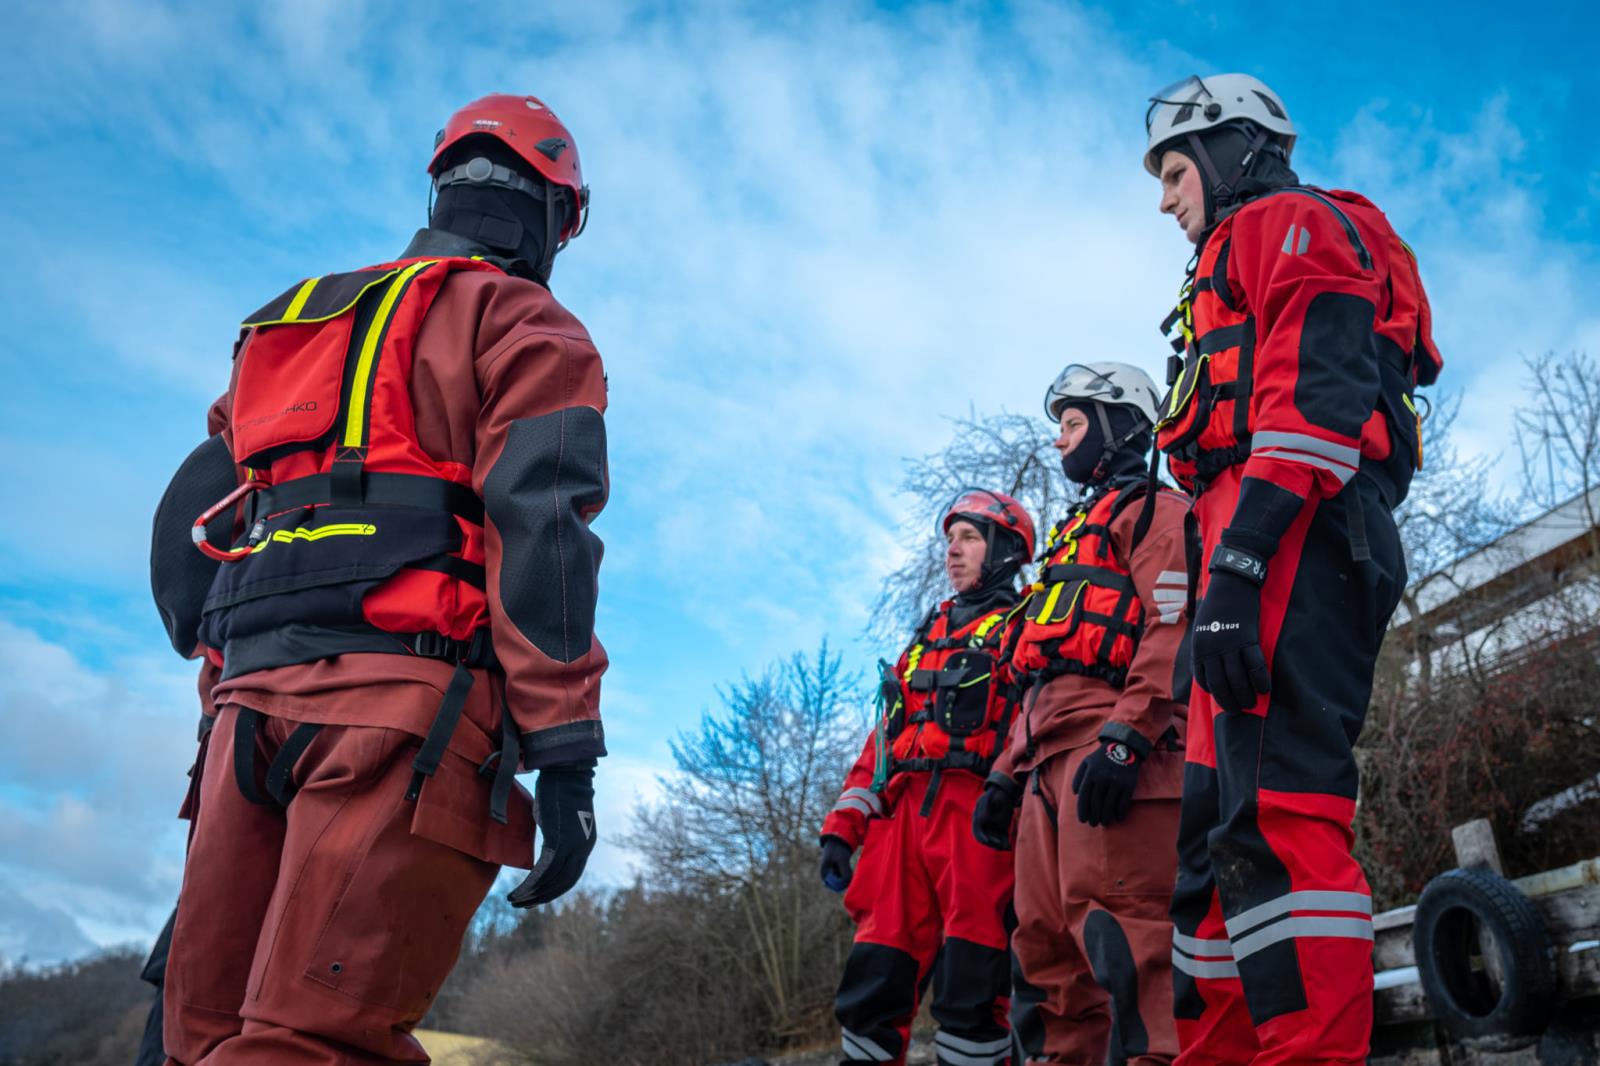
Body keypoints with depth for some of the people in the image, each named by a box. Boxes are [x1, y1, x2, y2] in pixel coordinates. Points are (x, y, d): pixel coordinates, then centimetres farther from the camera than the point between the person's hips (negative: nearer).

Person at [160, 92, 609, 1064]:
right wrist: (567, 752, -12)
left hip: (254, 693, 7)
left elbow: (197, 522, 26)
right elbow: (540, 527, -8)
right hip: (410, 693, -6)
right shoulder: (524, 325, 6)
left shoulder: (289, 325, 29)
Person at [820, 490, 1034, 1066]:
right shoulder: (928, 634, 28)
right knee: (874, 978, 2)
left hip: (977, 816, -6)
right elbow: (886, 734, 24)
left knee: (970, 995, -7)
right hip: (906, 814, 6)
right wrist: (843, 825, 16)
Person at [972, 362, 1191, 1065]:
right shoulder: (1076, 533, 34)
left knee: (1118, 925, -19)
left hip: (1111, 745, -10)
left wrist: (1126, 737, -24)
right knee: (1045, 944, 6)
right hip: (1049, 756, 10)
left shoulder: (1156, 509, 6)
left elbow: (1173, 628, -12)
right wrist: (1005, 773, 24)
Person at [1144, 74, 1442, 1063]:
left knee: (1273, 821, -22)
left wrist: (1239, 556, -24)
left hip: (1296, 538, -10)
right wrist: (1217, 578, 21)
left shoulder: (1287, 222, 6)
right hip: (1263, 562, 10)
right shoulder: (1236, 272, 36)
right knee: (1217, 834, 7)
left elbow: (1313, 391, -13)